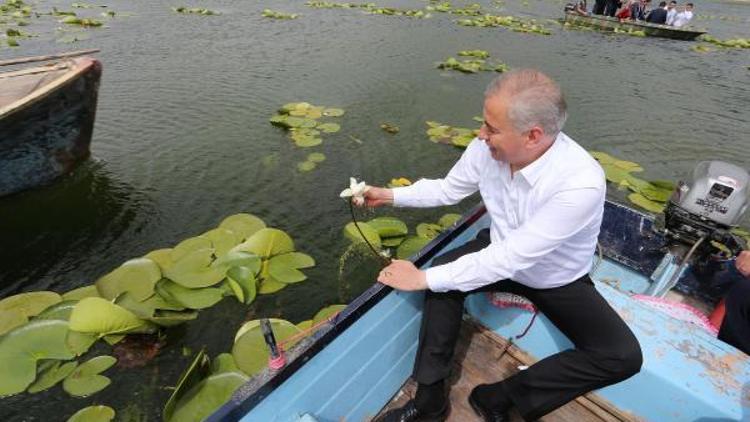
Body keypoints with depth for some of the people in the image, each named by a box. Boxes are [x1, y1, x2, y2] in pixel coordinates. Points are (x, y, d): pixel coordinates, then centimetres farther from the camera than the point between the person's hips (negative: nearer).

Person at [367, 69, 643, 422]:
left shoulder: (581, 184, -36)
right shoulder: (486, 149, -21)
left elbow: (510, 259, -35)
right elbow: (447, 189, 0)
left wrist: (423, 278, -30)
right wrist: (391, 195, -3)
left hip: (558, 280, -2)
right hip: (502, 252, 3)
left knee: (623, 357, -21)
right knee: (443, 272, -24)